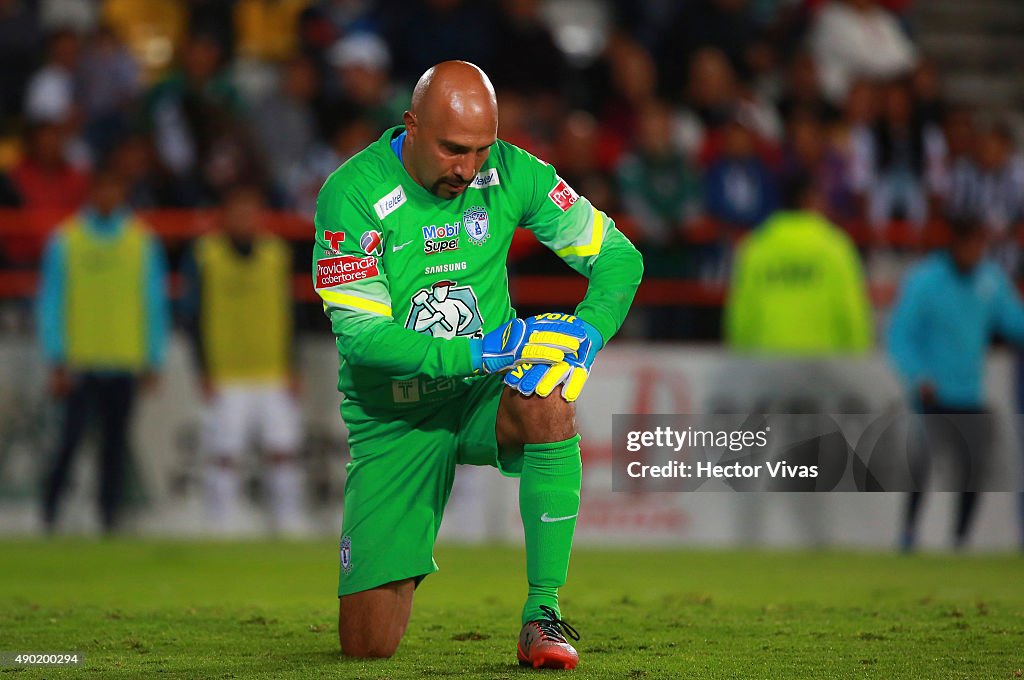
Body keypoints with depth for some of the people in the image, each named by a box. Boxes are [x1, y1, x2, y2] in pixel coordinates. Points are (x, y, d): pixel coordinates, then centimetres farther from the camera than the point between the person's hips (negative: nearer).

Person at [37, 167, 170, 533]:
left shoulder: (143, 240, 6)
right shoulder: (65, 239, 2)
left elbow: (155, 301, 10)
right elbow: (51, 301, 2)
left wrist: (153, 360, 5)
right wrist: (57, 361, -4)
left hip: (125, 362, 2)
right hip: (79, 362, -2)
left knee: (116, 438, 3)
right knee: (73, 432, -8)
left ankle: (110, 513, 9)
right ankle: (50, 504, 7)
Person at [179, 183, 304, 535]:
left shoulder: (276, 252, 11)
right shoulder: (204, 255, -1)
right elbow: (194, 317, -1)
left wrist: (289, 367, 10)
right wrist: (205, 372, -6)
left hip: (273, 374, 3)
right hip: (225, 379, -3)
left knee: (284, 451, 0)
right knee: (224, 456, -3)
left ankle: (290, 525, 8)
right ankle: (222, 528, 4)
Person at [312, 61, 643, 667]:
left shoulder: (510, 173, -9)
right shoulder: (351, 196, -18)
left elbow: (618, 256, -2)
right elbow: (361, 336, -22)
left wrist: (588, 333, -22)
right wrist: (476, 352, -31)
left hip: (487, 392, 2)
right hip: (394, 414, -2)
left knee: (549, 405, -37)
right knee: (368, 645, -6)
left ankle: (544, 613, -26)